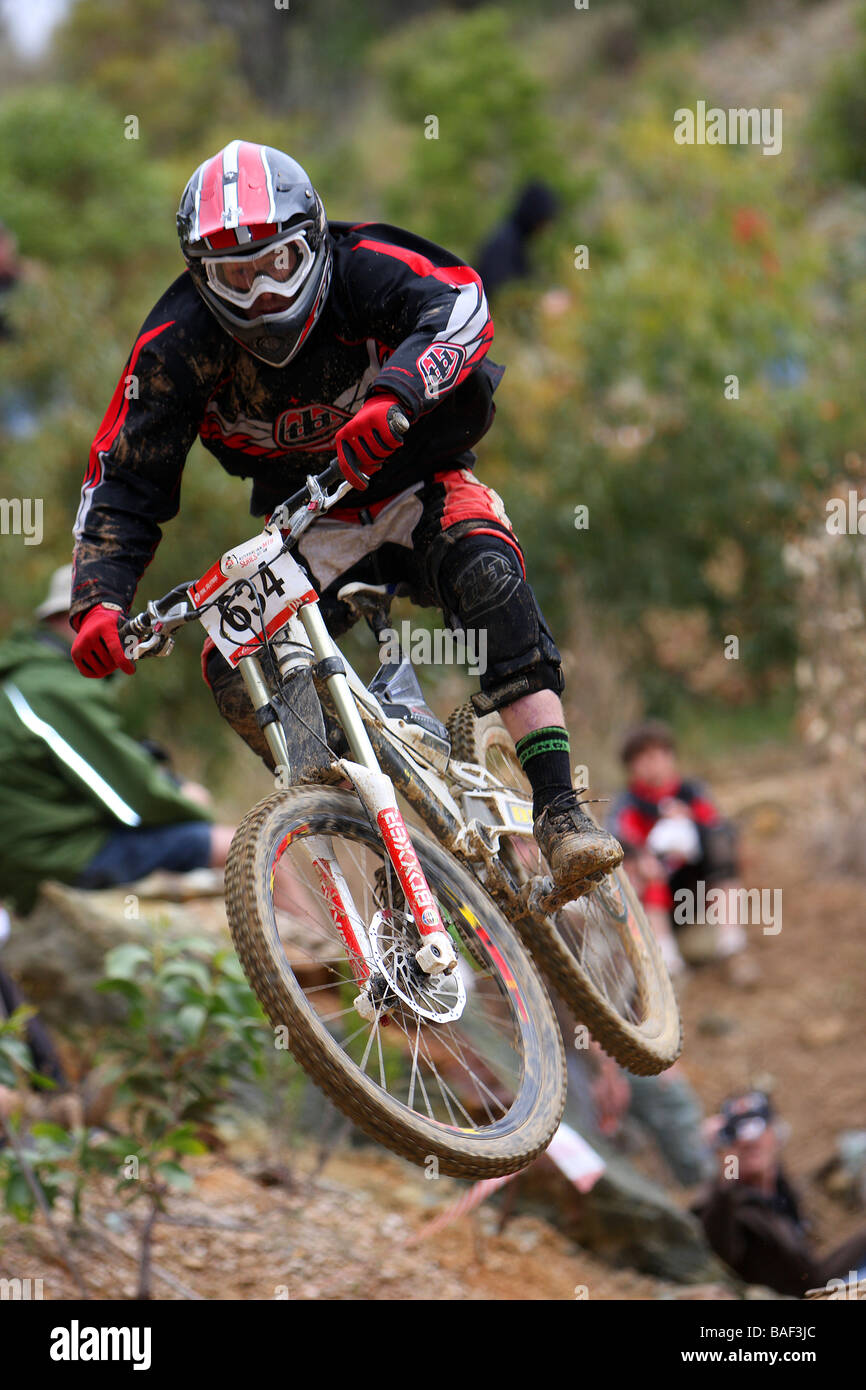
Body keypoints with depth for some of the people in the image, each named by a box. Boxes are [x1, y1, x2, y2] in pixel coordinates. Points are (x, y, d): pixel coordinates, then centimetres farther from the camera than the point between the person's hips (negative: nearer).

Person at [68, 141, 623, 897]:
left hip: (417, 487, -2)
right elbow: (123, 484, -14)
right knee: (234, 668, -22)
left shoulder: (359, 266, -22)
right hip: (312, 529, 3)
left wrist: (393, 397, -61)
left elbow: (457, 305, -41)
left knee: (486, 568, -34)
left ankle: (560, 813, -38)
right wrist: (99, 603, -31)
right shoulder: (178, 344, -17)